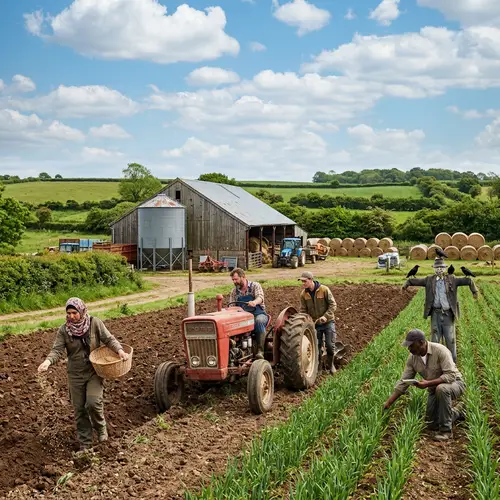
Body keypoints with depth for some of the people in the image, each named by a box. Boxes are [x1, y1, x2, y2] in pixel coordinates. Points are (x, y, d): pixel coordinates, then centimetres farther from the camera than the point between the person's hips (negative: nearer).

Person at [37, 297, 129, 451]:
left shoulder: (95, 323, -10)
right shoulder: (64, 330, -7)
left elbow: (109, 339, -8)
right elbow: (57, 350, -13)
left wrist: (119, 350, -26)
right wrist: (48, 361, -33)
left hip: (94, 371, -2)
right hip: (75, 375, 2)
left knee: (93, 402, -18)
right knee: (79, 409, 8)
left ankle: (101, 428, 14)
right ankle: (85, 443, 24)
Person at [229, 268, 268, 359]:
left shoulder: (255, 286, -1)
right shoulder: (234, 291, 12)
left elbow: (260, 297, -20)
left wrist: (254, 302, -44)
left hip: (258, 314, -3)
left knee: (259, 321, -38)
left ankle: (260, 350, -36)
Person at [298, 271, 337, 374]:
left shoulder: (324, 289, -16)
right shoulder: (303, 294, -5)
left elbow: (333, 304, -13)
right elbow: (303, 310, 2)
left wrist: (325, 316, -24)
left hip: (328, 322, -3)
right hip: (314, 323, 3)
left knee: (330, 344, 0)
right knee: (316, 346, 6)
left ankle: (330, 365, 23)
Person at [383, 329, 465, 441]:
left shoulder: (440, 350, -27)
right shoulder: (412, 358, -8)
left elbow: (451, 375, -32)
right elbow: (403, 382, -4)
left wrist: (428, 383, -38)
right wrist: (388, 403, -10)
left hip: (454, 383, -7)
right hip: (434, 389, 7)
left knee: (441, 389, -40)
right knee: (431, 425, 1)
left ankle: (446, 430, -24)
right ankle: (455, 412, 30)